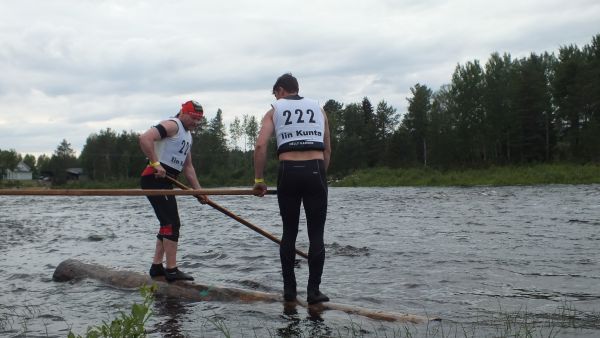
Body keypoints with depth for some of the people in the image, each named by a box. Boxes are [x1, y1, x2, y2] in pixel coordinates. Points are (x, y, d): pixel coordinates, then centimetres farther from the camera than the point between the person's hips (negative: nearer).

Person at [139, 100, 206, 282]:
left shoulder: (187, 135, 22)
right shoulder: (172, 125, -9)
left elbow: (187, 166, 23)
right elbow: (144, 138, -24)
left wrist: (198, 190, 15)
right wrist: (156, 163, -24)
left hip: (164, 182, 10)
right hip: (155, 179, -10)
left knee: (168, 224, 15)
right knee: (172, 224, -12)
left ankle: (156, 266, 23)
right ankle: (171, 270, -10)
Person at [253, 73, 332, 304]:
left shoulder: (275, 110, 12)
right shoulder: (318, 109, 19)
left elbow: (260, 145, -3)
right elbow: (327, 150, 16)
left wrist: (259, 179, 3)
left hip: (288, 172, 0)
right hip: (315, 170, 0)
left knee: (289, 233, 12)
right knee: (316, 234, 5)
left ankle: (289, 290, 14)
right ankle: (313, 291, 2)